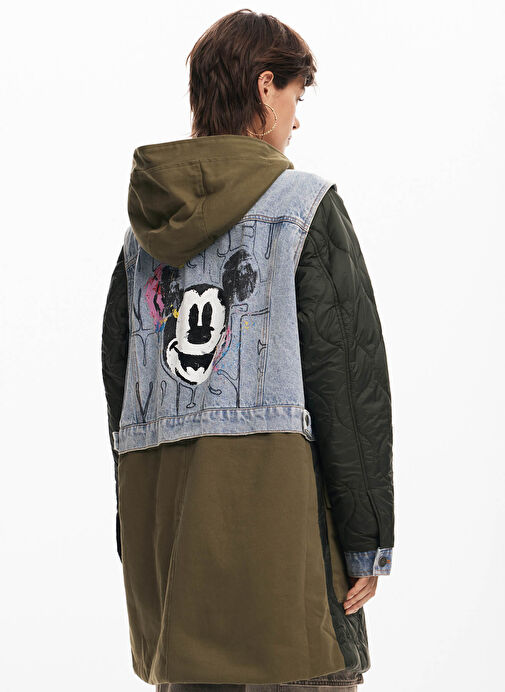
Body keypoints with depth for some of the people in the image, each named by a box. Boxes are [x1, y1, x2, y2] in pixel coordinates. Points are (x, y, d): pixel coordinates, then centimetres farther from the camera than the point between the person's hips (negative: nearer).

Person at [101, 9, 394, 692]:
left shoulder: (145, 224, 14)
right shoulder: (306, 204, -2)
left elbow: (117, 377, 15)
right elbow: (347, 373, -8)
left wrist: (138, 531, 20)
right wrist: (367, 540, -6)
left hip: (157, 508, 6)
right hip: (269, 479, -6)